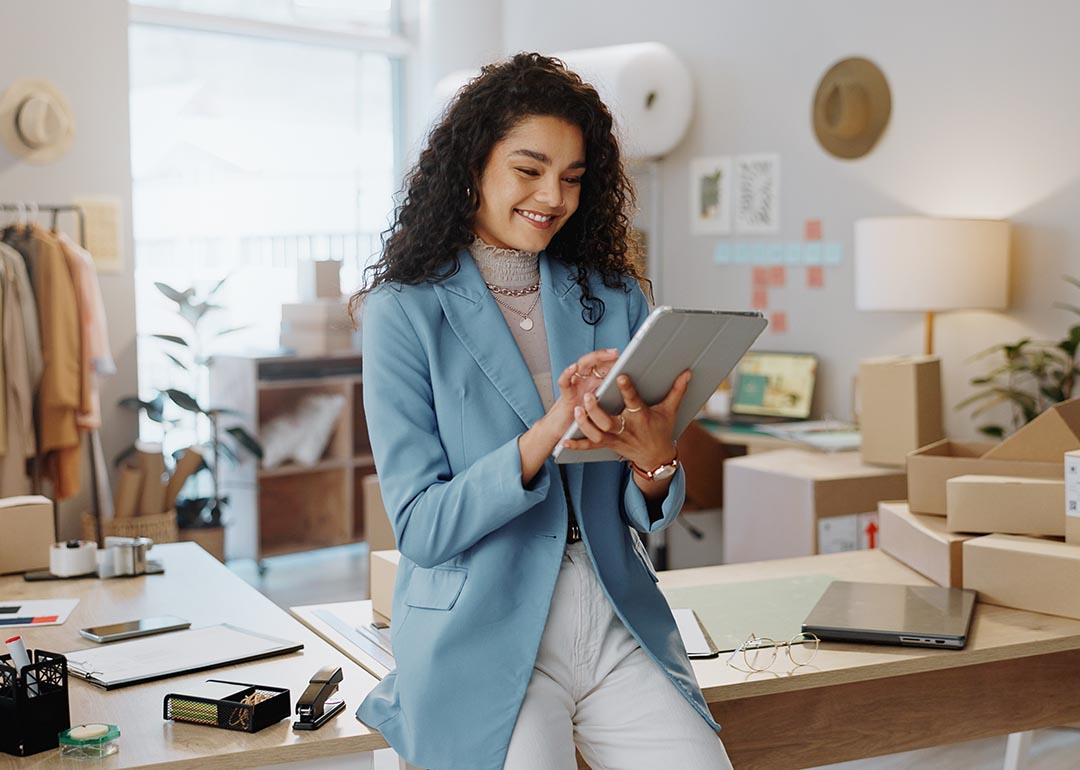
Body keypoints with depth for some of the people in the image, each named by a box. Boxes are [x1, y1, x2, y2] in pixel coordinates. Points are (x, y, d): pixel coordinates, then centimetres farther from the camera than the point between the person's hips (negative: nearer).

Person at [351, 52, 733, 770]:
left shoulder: (615, 299, 9)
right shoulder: (407, 312, -2)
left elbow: (649, 516, 9)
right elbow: (421, 528, -9)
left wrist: (655, 457, -15)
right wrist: (547, 434, -22)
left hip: (619, 624, 3)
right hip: (485, 637, -3)